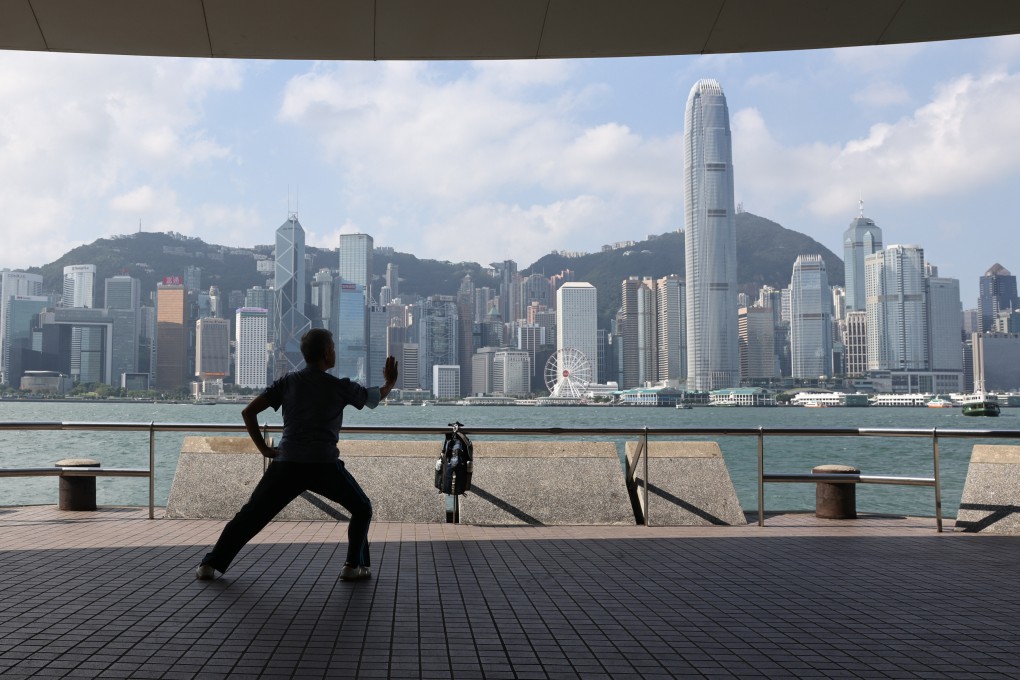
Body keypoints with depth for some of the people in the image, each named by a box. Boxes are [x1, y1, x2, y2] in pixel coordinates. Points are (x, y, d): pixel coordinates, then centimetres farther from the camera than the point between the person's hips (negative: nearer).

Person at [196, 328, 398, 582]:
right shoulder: (340, 386, 4)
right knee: (362, 509, 17)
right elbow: (376, 397, 21)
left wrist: (263, 448, 8)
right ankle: (354, 565, 7)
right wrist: (389, 383, 40)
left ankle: (210, 564, 11)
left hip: (287, 463, 2)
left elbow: (248, 412, 3)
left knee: (251, 514, 13)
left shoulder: (288, 382, 8)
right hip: (324, 465, -2)